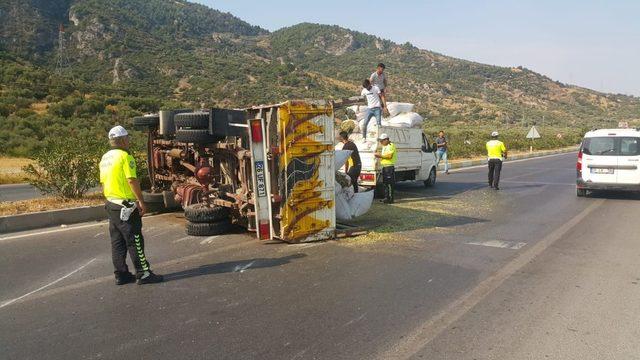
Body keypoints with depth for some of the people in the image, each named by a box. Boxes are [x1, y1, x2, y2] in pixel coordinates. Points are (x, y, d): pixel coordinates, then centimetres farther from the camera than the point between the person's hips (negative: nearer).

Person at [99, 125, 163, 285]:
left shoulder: (105, 158, 13)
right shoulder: (125, 156, -14)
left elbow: (103, 182, 18)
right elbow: (132, 180, -20)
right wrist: (141, 201, -16)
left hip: (111, 204, 9)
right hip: (126, 205, -9)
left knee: (117, 242, 12)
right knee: (135, 241, -3)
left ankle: (121, 275, 18)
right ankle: (143, 274, 1)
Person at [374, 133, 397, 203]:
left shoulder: (391, 146, -9)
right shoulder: (384, 147, 21)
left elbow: (389, 155, -20)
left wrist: (380, 155, -14)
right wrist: (379, 156, 10)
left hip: (390, 166, -10)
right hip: (384, 166, 10)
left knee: (390, 183, -9)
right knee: (385, 183, 11)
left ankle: (390, 198, -9)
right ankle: (386, 197, 17)